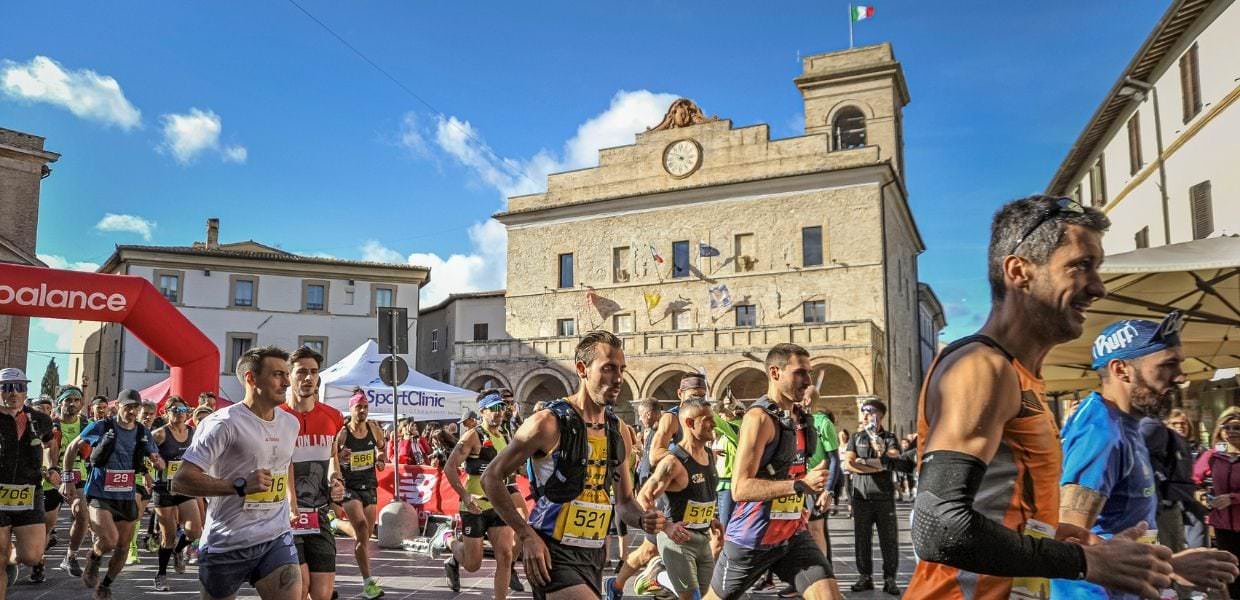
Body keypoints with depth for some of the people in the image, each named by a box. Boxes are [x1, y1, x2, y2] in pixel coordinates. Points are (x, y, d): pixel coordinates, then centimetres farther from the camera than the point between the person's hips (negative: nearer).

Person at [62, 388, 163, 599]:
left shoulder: (143, 433, 1)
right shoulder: (100, 427, -10)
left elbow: (159, 462, 6)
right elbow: (72, 447, 4)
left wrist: (157, 461, -18)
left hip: (127, 497, 4)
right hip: (100, 495, -4)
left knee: (122, 547, 11)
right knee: (110, 540, -23)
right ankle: (93, 560, 12)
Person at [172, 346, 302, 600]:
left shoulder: (290, 423, 8)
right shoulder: (224, 423, -14)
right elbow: (180, 482, -18)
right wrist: (241, 486, -26)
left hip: (277, 538, 5)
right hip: (227, 544, -4)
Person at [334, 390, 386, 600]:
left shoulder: (374, 429, 0)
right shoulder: (342, 433, -13)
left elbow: (381, 448, 18)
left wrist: (381, 460, -2)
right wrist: (340, 457, -28)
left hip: (369, 486, 5)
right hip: (349, 486, -5)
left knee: (365, 534, 12)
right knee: (362, 528, -20)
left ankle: (337, 525, 45)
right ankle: (368, 582, -16)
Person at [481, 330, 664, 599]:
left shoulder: (618, 433, 7)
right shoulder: (549, 423, -13)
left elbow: (624, 501, 16)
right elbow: (492, 478, -8)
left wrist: (642, 520, -7)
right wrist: (527, 536, -15)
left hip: (593, 556, 7)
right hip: (552, 554, -7)